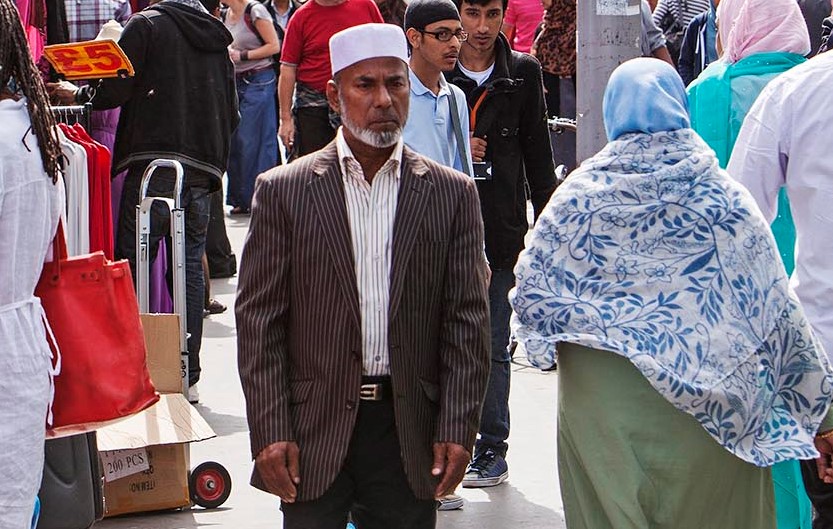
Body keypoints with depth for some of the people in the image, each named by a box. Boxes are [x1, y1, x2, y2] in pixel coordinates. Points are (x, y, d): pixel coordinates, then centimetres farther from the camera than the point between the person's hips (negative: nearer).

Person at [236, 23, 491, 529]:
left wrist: (457, 430, -4)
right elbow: (258, 320, -1)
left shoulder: (452, 194, 5)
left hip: (411, 431, 1)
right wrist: (270, 433, -7)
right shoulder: (285, 191, 1)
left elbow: (468, 322, 4)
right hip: (314, 430, -1)